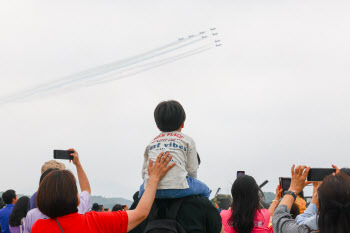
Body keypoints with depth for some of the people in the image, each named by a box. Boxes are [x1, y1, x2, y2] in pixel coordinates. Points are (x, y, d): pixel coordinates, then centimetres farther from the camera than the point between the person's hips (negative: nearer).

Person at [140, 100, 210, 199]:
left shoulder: (151, 142, 23)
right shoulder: (187, 140, 14)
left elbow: (144, 172, 19)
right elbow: (192, 170, 9)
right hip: (177, 189, -3)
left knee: (142, 188, 40)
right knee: (205, 190, 25)